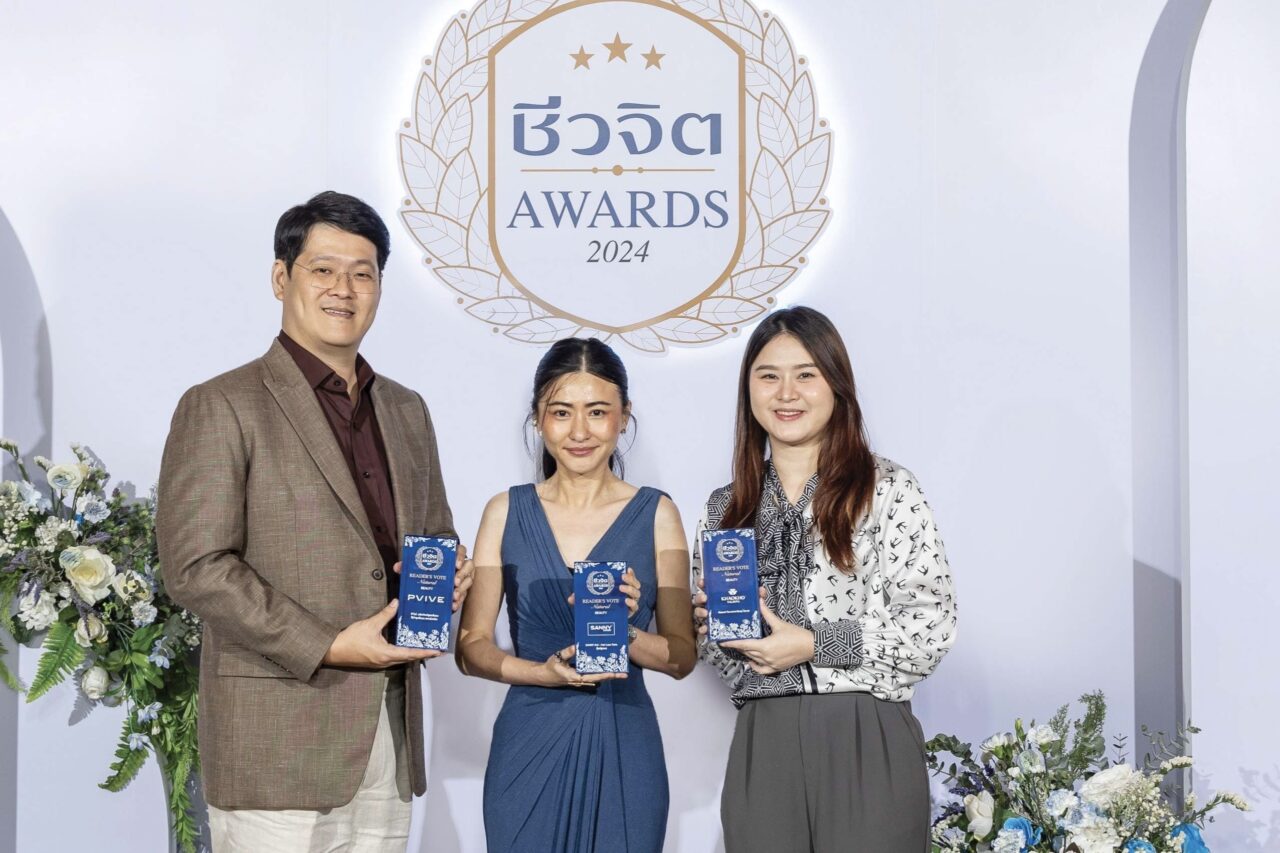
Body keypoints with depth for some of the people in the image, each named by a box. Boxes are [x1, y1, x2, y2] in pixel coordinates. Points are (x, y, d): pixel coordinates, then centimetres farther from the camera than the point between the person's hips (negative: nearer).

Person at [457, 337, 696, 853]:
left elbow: (682, 657, 0)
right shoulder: (506, 512, 3)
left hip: (622, 751, 0)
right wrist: (543, 673, -16)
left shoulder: (656, 515, 1)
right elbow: (471, 647, 2)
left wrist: (625, 632, -19)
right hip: (529, 748, 1)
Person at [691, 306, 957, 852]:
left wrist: (814, 644, -15)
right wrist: (709, 622, -3)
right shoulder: (725, 509, 12)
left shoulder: (888, 490, -2)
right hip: (761, 747, 4)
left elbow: (933, 627, -9)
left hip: (866, 745, -3)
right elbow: (707, 644, 19)